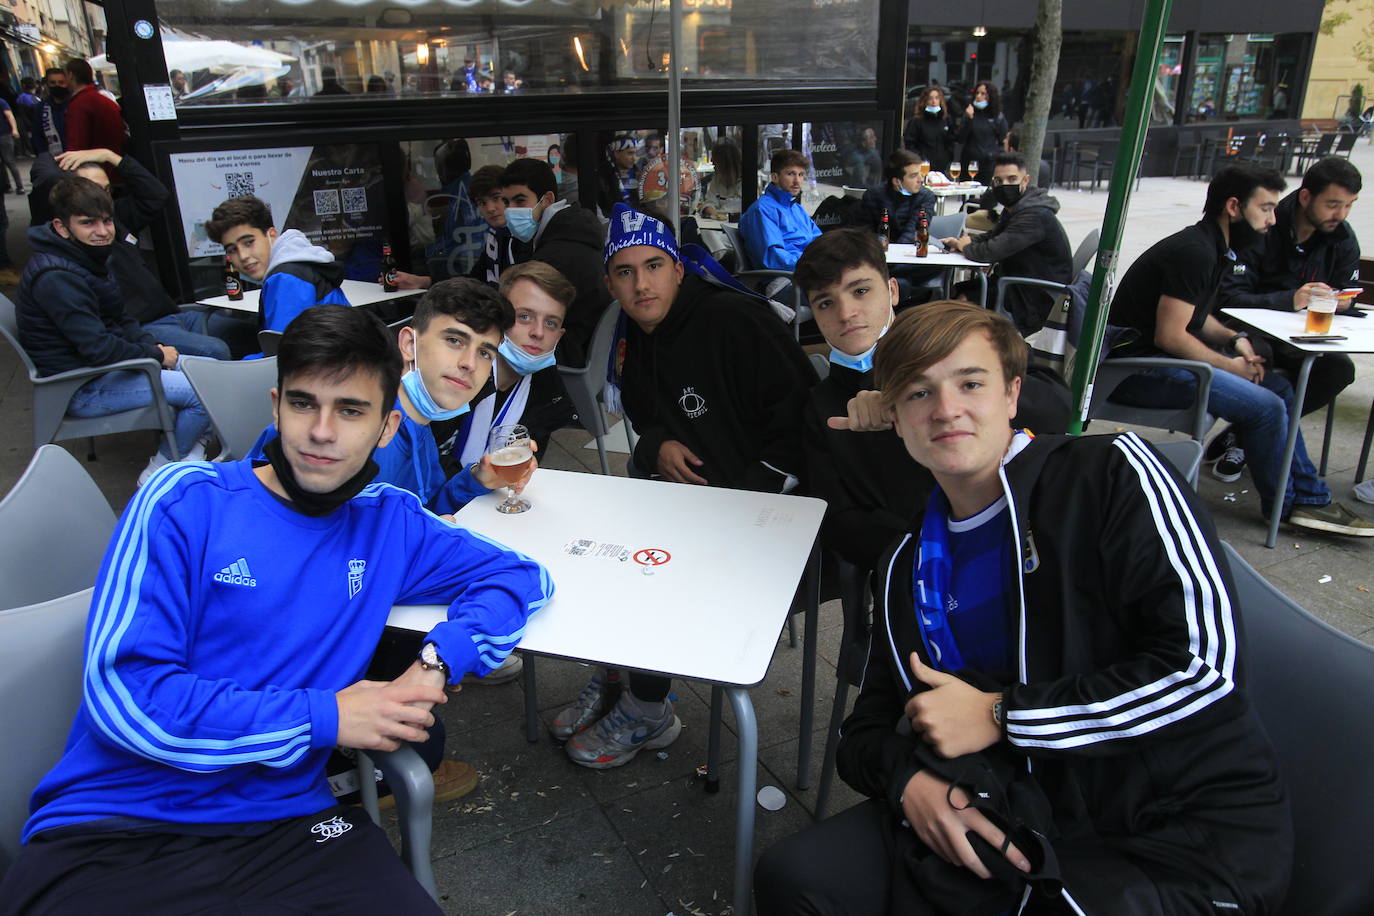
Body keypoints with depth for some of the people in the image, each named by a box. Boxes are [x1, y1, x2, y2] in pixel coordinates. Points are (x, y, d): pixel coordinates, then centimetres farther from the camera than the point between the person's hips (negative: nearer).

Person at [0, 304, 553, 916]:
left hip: (286, 823, 3)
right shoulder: (184, 502, -4)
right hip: (114, 835, -2)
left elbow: (518, 575, 13)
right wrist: (325, 717, -11)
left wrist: (437, 663, -6)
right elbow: (123, 694, -12)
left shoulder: (388, 521, 6)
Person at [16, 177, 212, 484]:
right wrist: (156, 355, -14)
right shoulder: (56, 278, -23)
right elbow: (98, 348, -27)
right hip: (81, 389, -10)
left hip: (108, 365, 10)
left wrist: (155, 346, -3)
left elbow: (120, 321, 15)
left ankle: (193, 448, 10)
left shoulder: (91, 259, 10)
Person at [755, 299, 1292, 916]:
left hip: (1184, 826, -4)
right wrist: (907, 778, -13)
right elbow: (868, 729, 12)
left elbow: (1204, 660, -16)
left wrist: (998, 715, -14)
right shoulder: (905, 569, 9)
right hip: (1019, 819, 5)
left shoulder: (1113, 474, -7)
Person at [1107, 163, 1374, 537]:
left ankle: (1310, 499, 14)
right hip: (1138, 368, -11)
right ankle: (1285, 504, 7)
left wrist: (1235, 338, 5)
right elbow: (1170, 337, -22)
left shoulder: (1214, 250, 13)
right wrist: (1231, 366, -10)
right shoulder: (1194, 252, -19)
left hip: (1161, 358, 11)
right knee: (1265, 406, -16)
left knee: (1278, 387, 10)